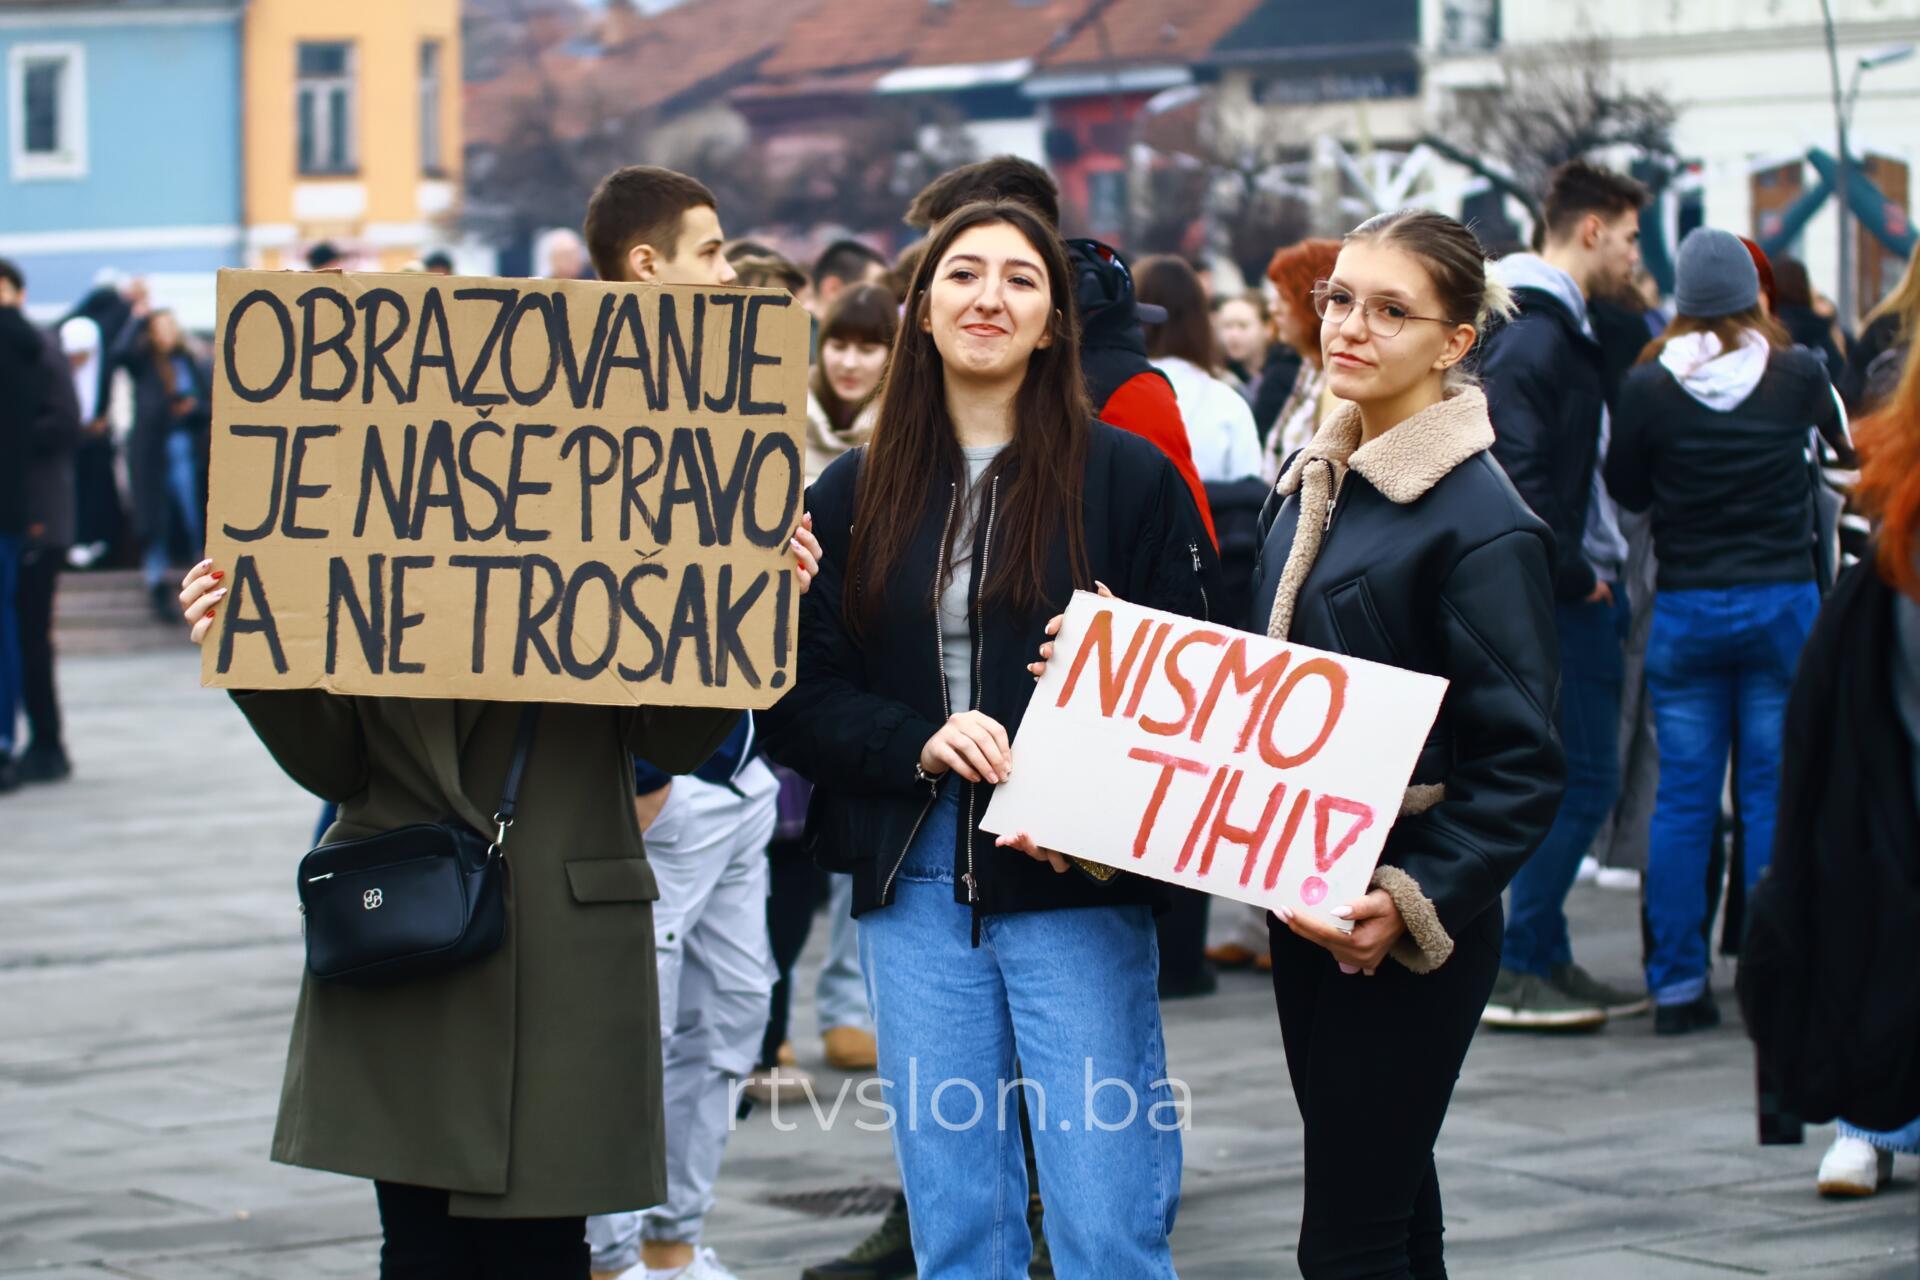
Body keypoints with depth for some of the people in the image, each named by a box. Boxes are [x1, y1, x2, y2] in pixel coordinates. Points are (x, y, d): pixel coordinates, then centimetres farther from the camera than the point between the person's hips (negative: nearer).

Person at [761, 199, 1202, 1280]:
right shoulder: (855, 495, 10)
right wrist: (918, 745, -12)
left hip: (1076, 894, -3)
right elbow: (798, 698, 6)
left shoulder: (1129, 478, 2)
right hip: (915, 891, 3)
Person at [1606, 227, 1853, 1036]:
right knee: (1775, 794, 4)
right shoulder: (1797, 375, -6)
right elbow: (1846, 444, 13)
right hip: (1782, 603, 0)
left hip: (1685, 611, 0)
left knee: (1682, 798, 5)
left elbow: (1626, 489, 5)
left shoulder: (1650, 386, -8)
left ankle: (1677, 985, 5)